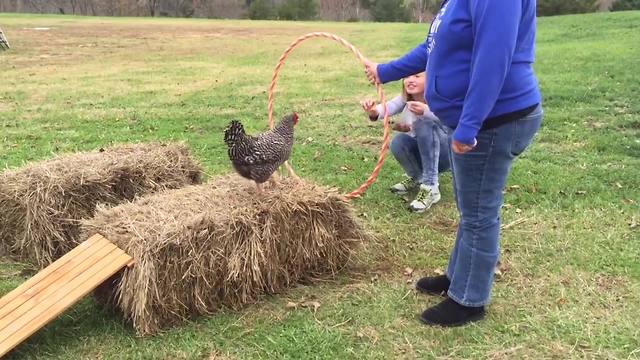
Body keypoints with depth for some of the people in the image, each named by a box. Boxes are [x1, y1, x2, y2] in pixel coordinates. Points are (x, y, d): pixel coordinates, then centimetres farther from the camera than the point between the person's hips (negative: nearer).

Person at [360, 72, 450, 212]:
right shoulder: (404, 99, -5)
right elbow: (387, 108, -27)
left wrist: (425, 111, -59)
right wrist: (373, 112, -51)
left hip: (444, 153, -4)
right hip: (422, 154, 4)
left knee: (425, 123, -31)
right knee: (398, 142, -27)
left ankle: (430, 188, -30)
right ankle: (416, 178, 3)